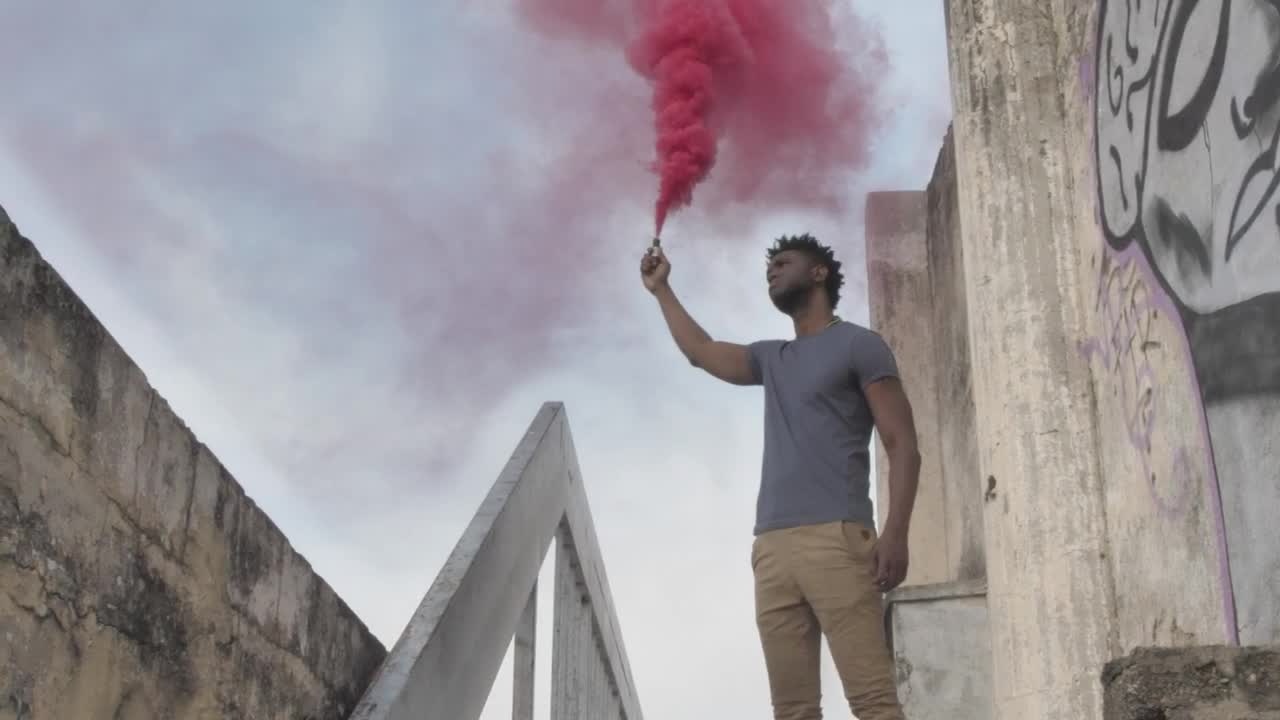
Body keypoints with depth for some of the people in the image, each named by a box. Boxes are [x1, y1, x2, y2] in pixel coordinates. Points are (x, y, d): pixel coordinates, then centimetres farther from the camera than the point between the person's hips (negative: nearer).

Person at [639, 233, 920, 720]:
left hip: (837, 539, -6)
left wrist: (895, 533, -12)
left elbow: (902, 445, 1)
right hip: (772, 547, 6)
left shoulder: (858, 344, 9)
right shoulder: (770, 358, 29)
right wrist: (662, 290, 45)